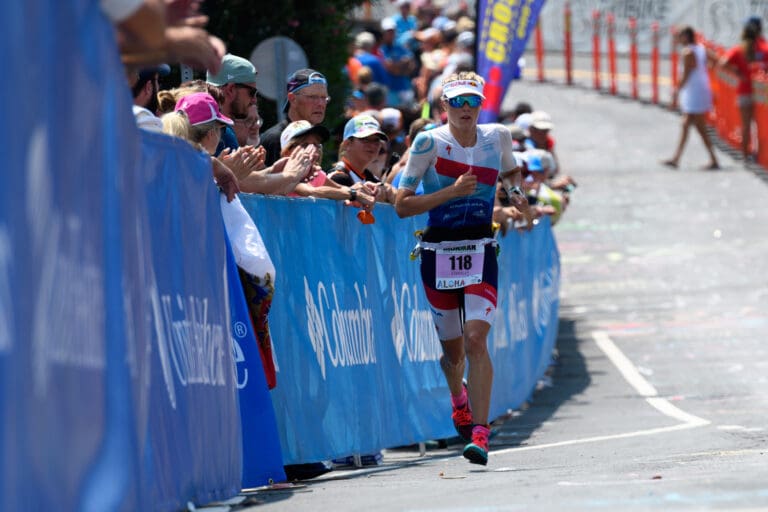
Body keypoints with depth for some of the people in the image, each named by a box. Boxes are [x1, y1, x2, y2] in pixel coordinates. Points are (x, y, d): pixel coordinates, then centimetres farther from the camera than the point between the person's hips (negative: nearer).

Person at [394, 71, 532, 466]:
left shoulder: (497, 137, 4)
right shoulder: (430, 142, -6)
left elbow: (511, 171, 28)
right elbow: (402, 205, -9)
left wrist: (515, 191, 5)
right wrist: (452, 192, -18)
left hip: (480, 252, 1)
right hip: (438, 252, 0)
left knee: (476, 339, -18)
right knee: (453, 349, 11)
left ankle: (479, 434, -20)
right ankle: (459, 398, 47)